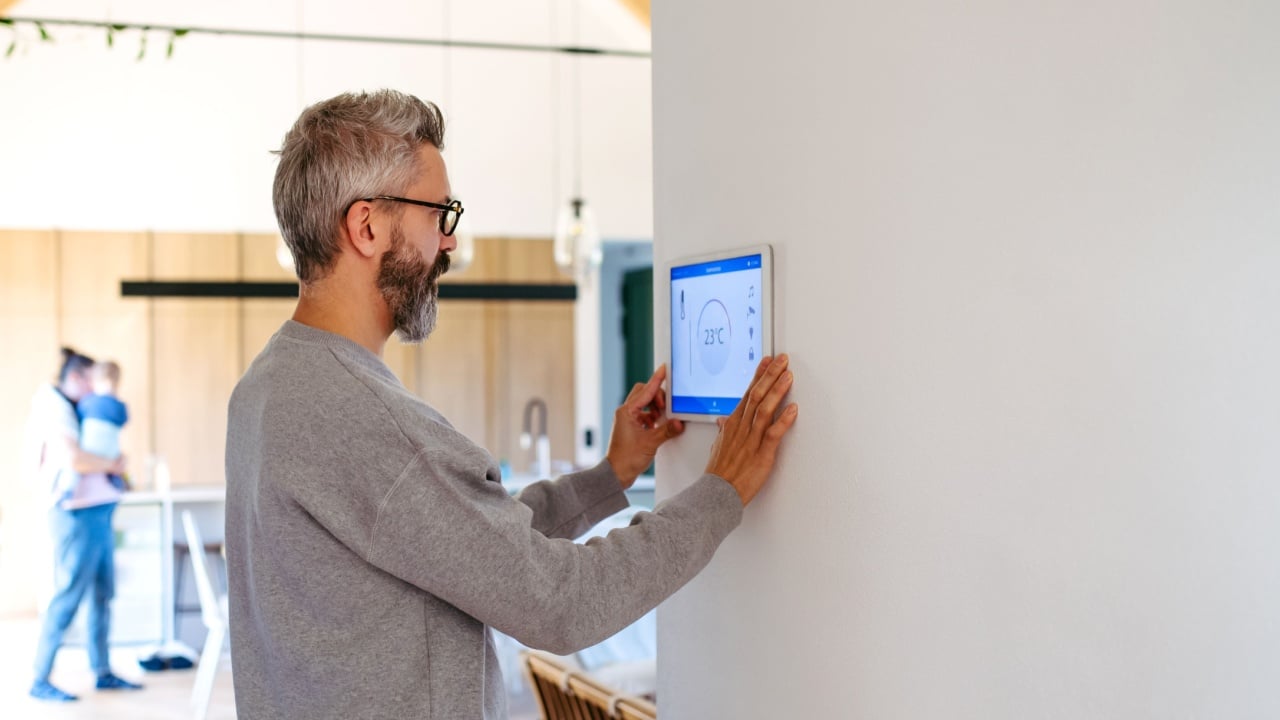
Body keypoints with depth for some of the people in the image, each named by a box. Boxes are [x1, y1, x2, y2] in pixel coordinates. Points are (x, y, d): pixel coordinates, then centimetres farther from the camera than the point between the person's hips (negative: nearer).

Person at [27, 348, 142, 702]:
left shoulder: (71, 411, 17)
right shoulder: (56, 410, -11)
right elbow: (73, 459, -25)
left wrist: (111, 462, 7)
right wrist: (112, 464, -10)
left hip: (98, 513, 10)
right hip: (77, 514, -10)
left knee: (103, 595, 10)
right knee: (69, 596, -7)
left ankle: (103, 673, 16)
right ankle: (40, 681, 0)